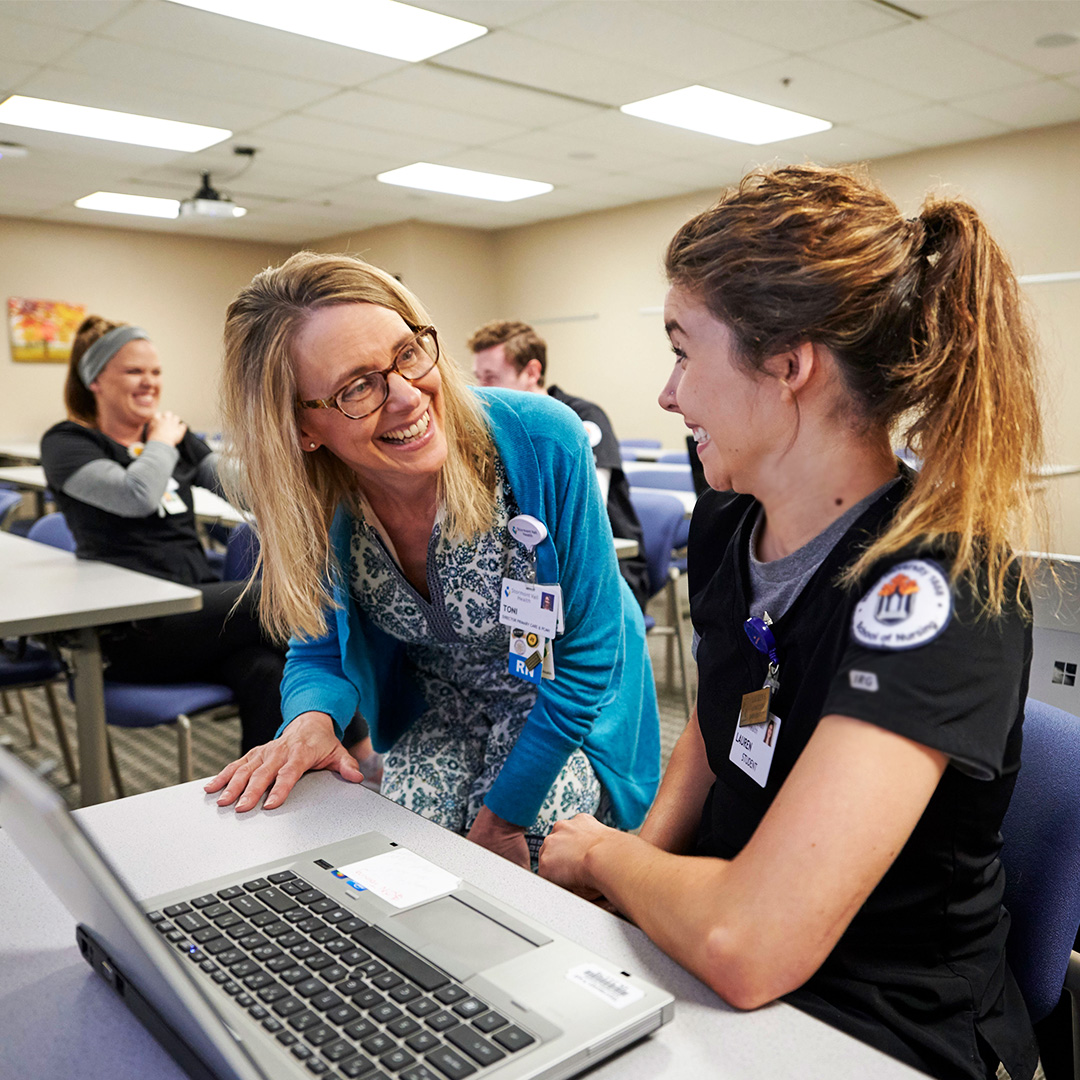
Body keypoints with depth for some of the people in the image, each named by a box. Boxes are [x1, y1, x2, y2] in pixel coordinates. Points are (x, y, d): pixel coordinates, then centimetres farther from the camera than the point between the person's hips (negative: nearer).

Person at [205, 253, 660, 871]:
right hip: (440, 715, 3)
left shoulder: (541, 443, -29)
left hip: (568, 712, -3)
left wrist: (500, 818, -17)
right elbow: (322, 650, -1)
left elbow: (586, 653, -21)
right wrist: (312, 718, -26)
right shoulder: (309, 507, -18)